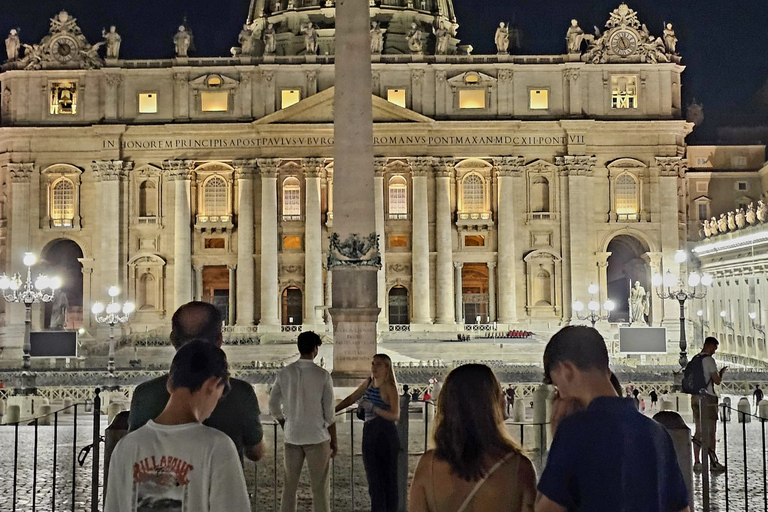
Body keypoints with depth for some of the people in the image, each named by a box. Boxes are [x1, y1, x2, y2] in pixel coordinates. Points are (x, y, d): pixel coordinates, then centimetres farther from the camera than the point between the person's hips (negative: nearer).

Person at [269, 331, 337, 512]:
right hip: (317, 437, -3)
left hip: (292, 436, 4)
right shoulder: (322, 375, -10)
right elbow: (329, 413, -8)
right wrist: (334, 441, 2)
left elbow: (273, 406, 5)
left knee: (289, 486, 12)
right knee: (320, 488, 4)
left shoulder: (284, 373, 0)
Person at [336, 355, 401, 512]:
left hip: (385, 436, -7)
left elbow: (395, 415, -17)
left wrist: (373, 408, -26)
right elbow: (350, 399, 19)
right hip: (369, 434, 7)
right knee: (374, 480, 11)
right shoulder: (368, 382, 11)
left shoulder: (389, 387, -10)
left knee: (388, 478, 1)